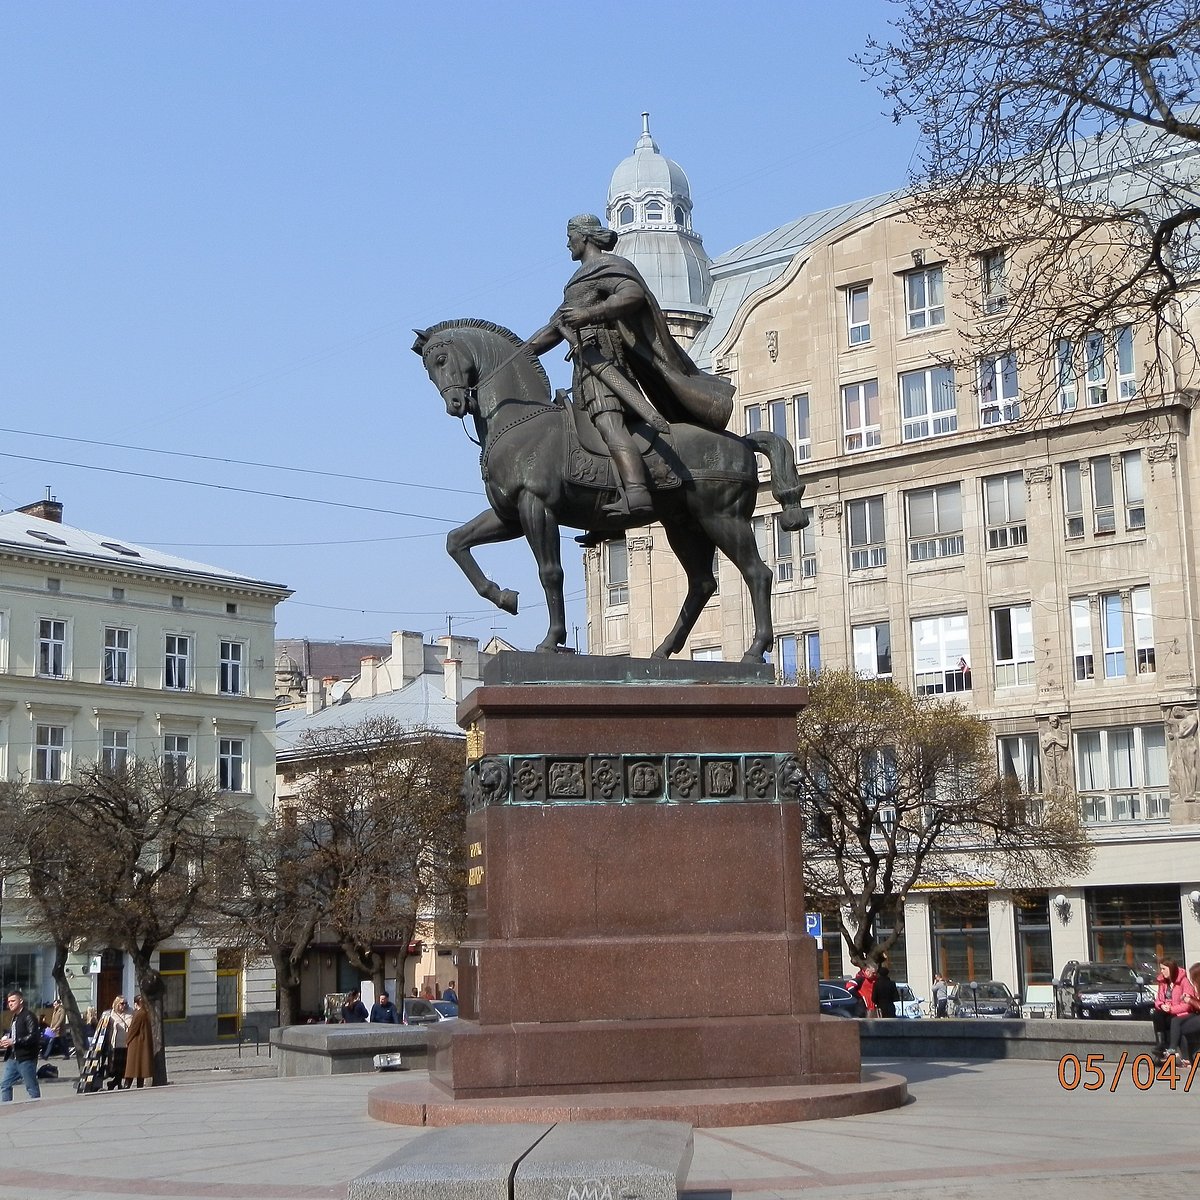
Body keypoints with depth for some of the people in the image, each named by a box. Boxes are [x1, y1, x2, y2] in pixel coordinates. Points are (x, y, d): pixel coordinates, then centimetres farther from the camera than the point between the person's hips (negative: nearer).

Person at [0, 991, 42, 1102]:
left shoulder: (28, 1016, -12)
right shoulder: (15, 1017, 18)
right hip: (12, 1058, 9)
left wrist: (14, 1041, -21)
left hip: (26, 1059, -9)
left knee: (31, 1087, -1)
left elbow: (34, 1036, -21)